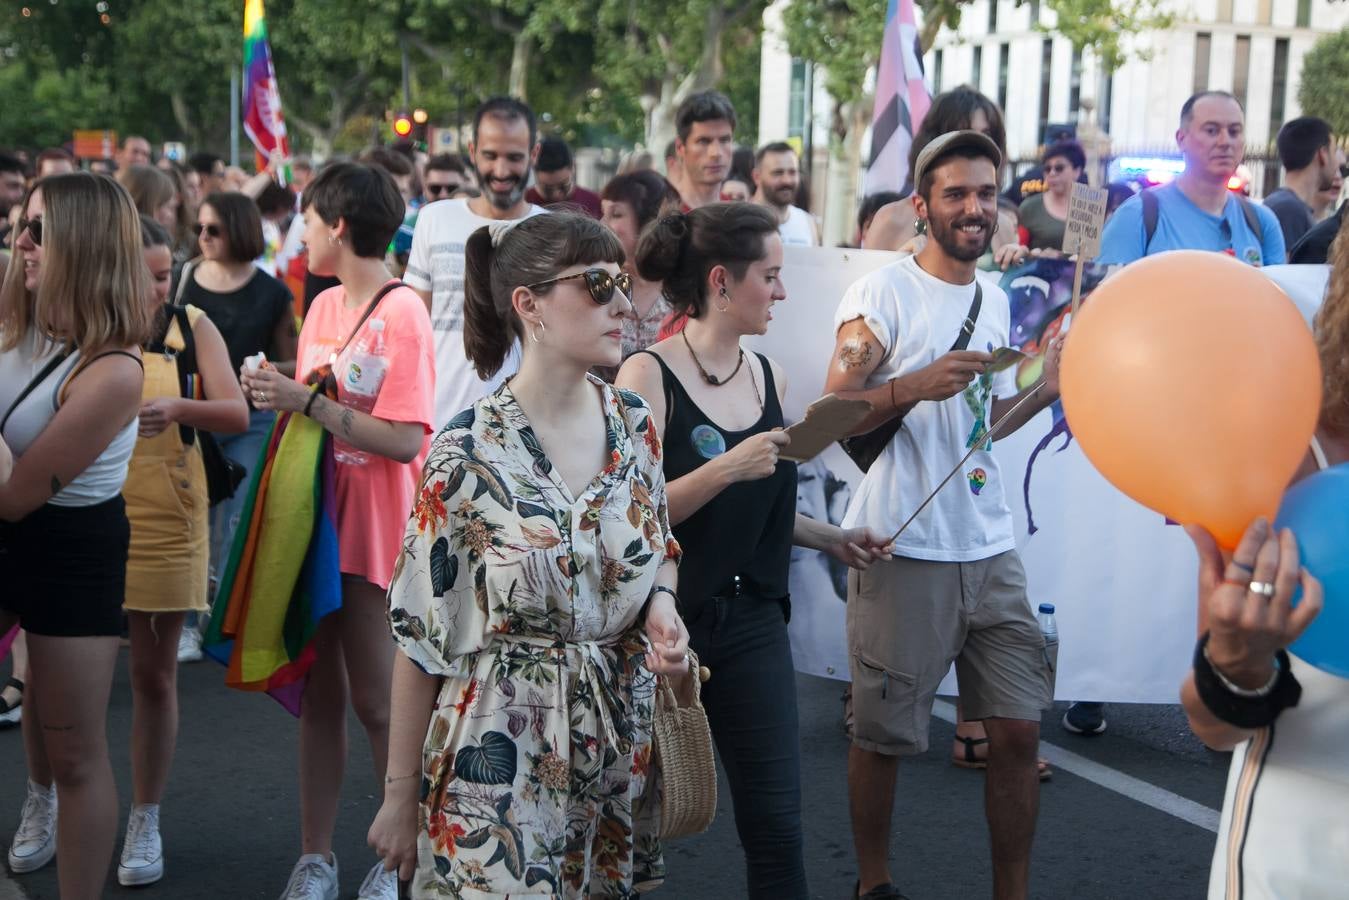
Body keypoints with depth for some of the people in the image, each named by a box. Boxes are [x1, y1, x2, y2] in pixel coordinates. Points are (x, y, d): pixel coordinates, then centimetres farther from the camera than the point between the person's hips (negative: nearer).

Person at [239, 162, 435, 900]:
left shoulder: (401, 312, -14)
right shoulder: (323, 306, 9)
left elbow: (405, 439, -20)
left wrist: (308, 402, -20)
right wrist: (279, 395, 0)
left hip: (375, 531, -7)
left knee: (376, 702, 1)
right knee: (319, 695, 11)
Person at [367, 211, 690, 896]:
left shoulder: (635, 425, 1)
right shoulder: (468, 453, -15)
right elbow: (422, 639, -10)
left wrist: (661, 610, -7)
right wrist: (400, 796, -7)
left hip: (619, 747, 5)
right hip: (502, 754, -5)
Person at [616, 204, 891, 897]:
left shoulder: (768, 377, 8)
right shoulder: (648, 375, -10)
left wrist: (832, 539, 8)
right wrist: (726, 468, -27)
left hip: (752, 622, 5)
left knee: (778, 827, 2)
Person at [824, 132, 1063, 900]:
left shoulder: (996, 301, 14)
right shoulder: (883, 295, -7)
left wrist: (1049, 387, 9)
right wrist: (917, 385, -24)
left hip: (991, 549, 6)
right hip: (904, 550, -6)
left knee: (1019, 729, 4)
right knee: (884, 735, 4)